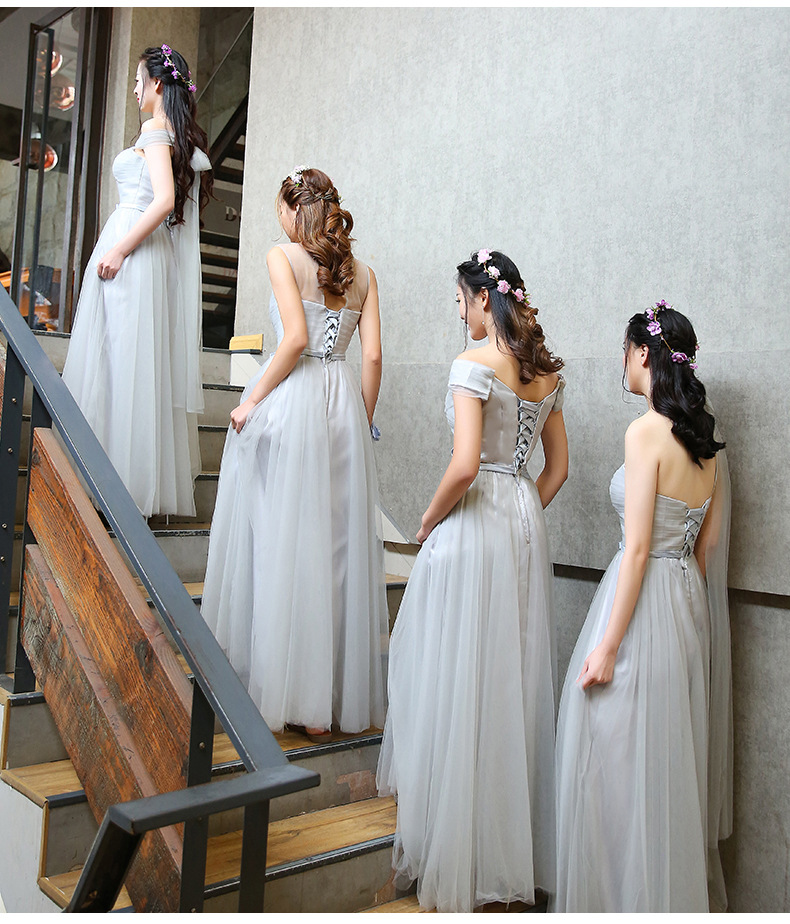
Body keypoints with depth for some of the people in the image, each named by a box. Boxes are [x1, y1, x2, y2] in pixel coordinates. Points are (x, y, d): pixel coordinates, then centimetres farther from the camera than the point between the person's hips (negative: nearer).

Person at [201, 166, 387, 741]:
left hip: (287, 402, -5)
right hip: (342, 403, 5)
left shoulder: (284, 256, -2)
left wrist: (253, 398, -8)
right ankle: (329, 701, 14)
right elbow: (372, 355, 5)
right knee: (336, 545, 7)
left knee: (275, 539, 3)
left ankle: (270, 686, 11)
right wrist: (361, 421, 13)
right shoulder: (363, 273, 12)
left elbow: (296, 338, -15)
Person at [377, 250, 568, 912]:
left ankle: (457, 858, 15)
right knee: (514, 678, 15)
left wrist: (428, 522, -7)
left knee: (457, 677, 3)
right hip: (527, 526, 8)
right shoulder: (547, 371, 10)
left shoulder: (474, 364, -14)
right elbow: (558, 468, 13)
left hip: (474, 523, -8)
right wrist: (522, 517, 17)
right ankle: (517, 844, 27)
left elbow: (464, 467, -22)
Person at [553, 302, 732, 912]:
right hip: (690, 603, 9)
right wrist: (687, 602, 21)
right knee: (671, 759, 20)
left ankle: (628, 895, 19)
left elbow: (638, 548, -19)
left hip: (644, 603, -9)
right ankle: (680, 888, 35)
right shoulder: (708, 439, 7)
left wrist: (607, 645, -16)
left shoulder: (647, 432, -17)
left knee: (623, 763, 5)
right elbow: (709, 543, 12)